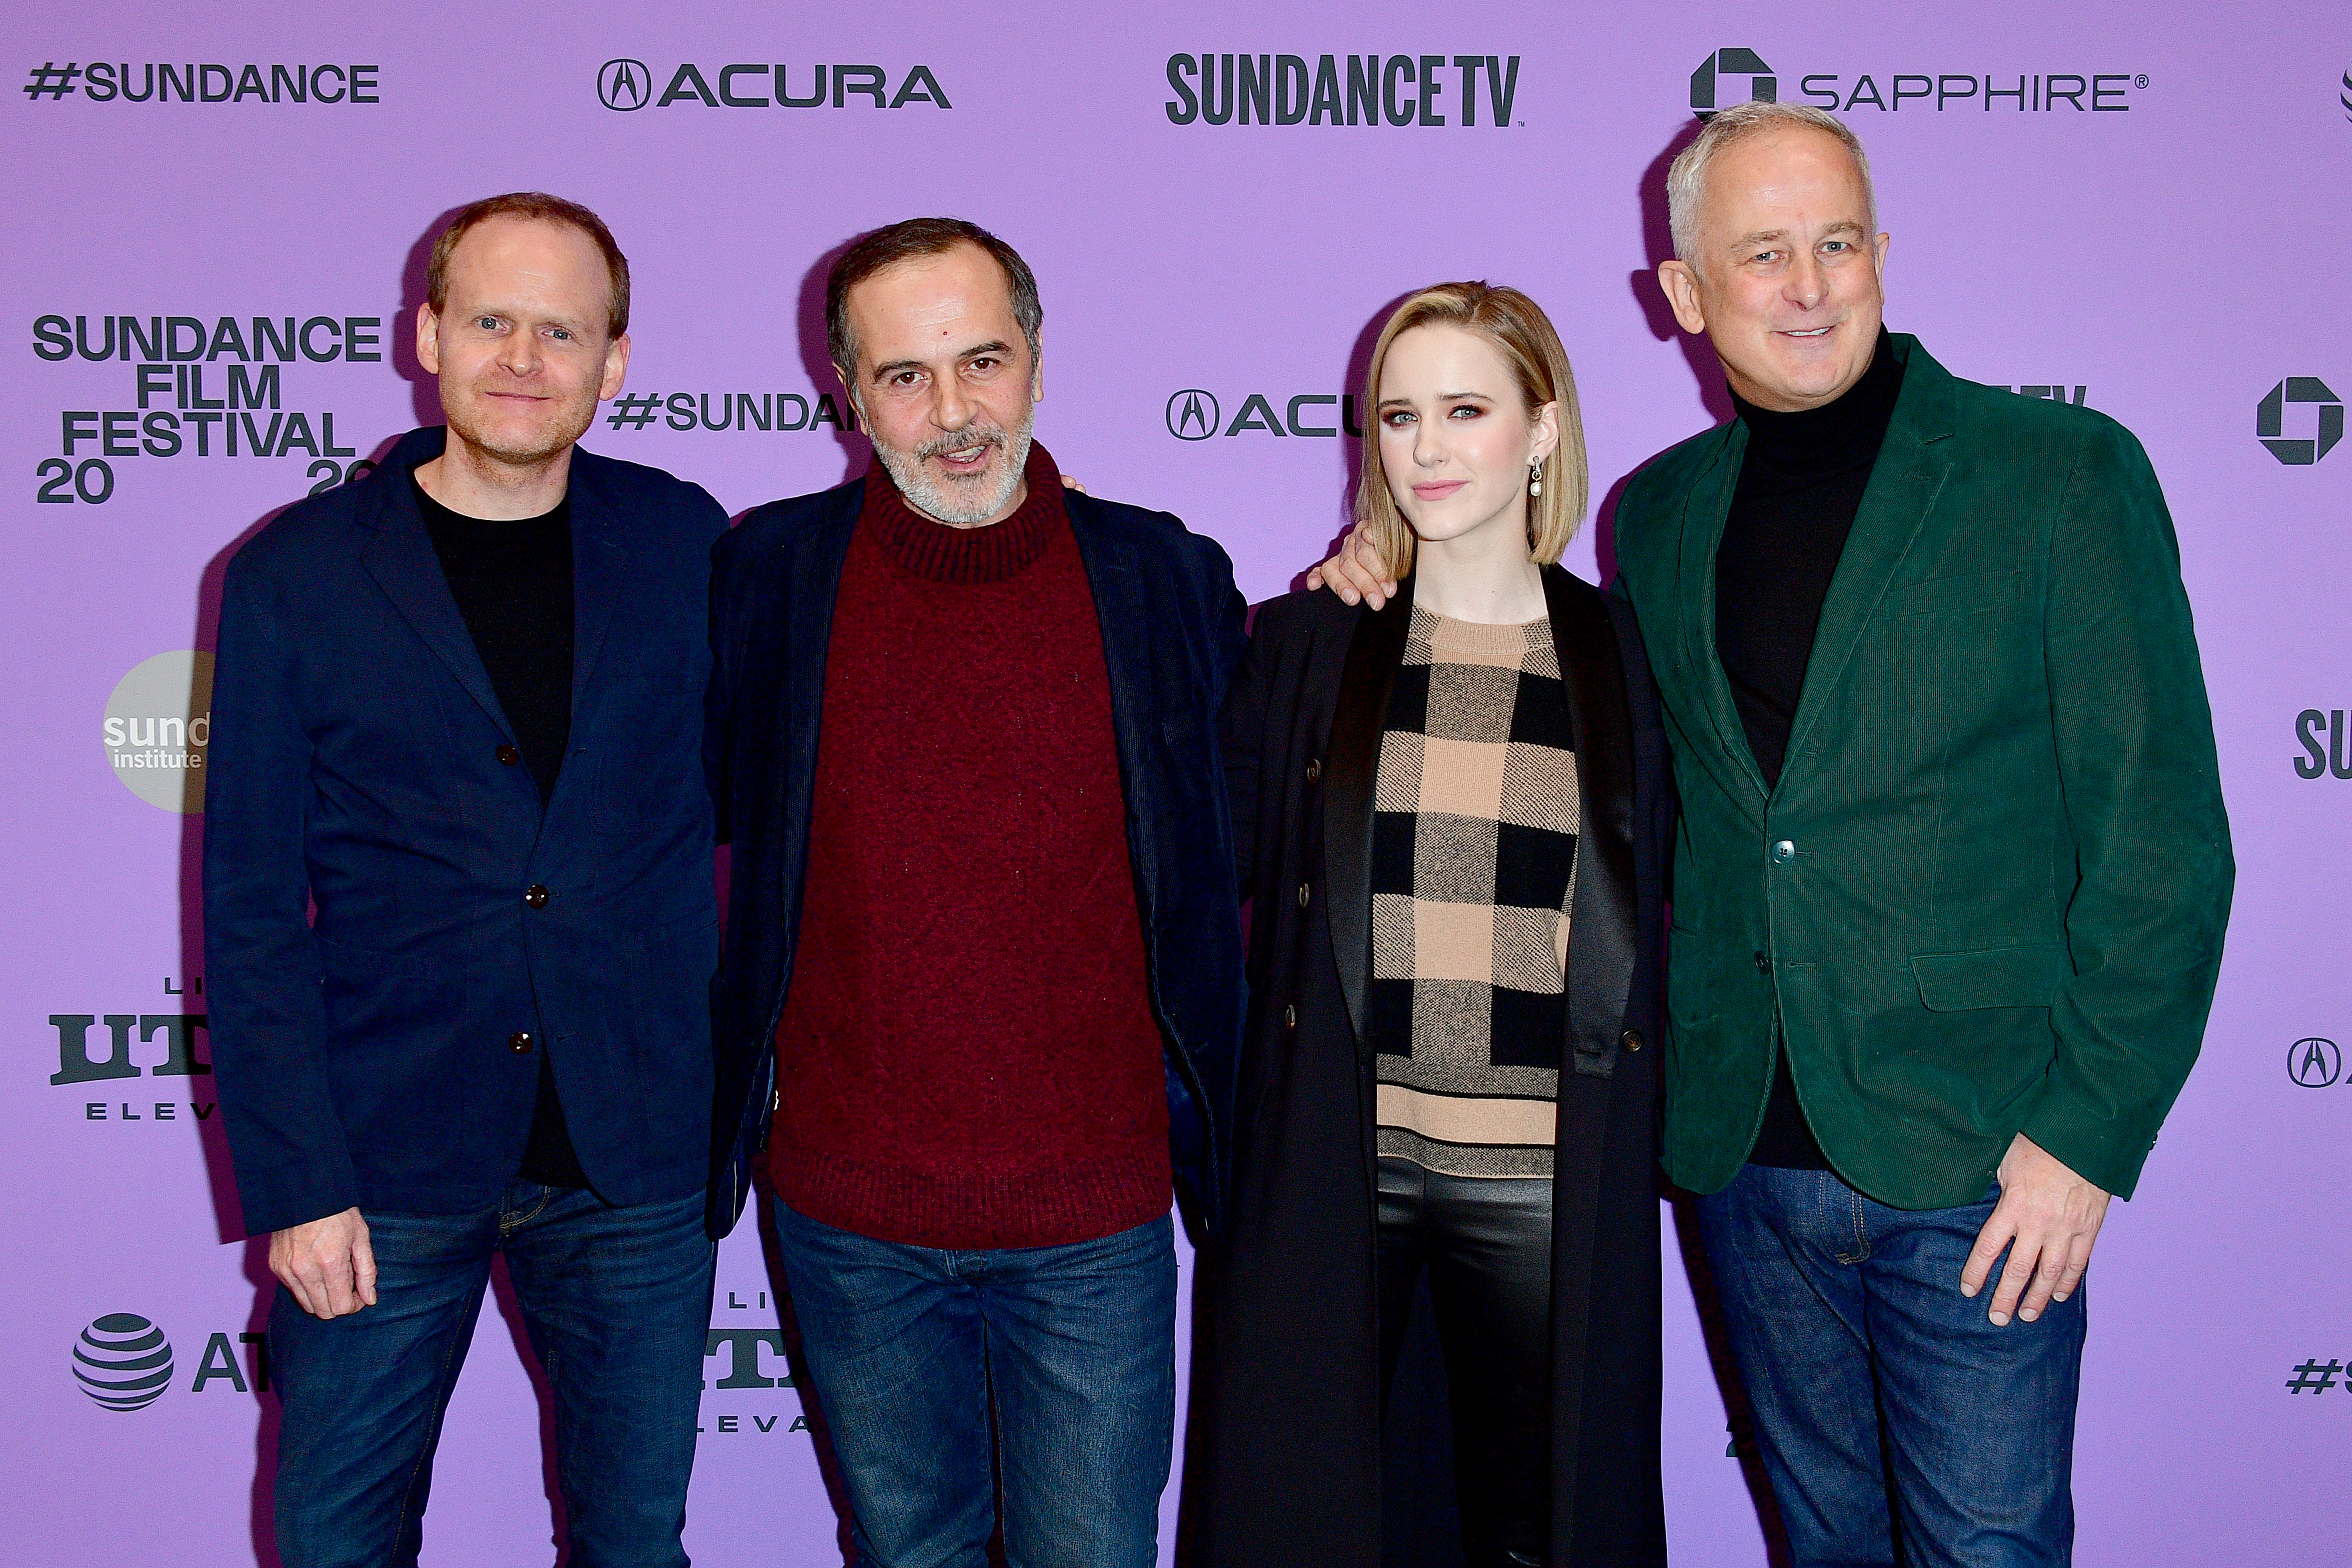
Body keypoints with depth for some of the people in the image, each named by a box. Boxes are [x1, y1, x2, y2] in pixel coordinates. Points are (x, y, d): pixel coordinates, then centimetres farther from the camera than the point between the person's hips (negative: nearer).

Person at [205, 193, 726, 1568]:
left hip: (635, 1156, 1)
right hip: (386, 1162, -1)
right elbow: (252, 906, -3)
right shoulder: (298, 573, -2)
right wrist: (293, 1183, -7)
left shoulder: (685, 541, 2)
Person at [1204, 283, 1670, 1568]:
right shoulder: (1305, 644, 4)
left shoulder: (1623, 656, 4)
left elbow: (1654, 915, 8)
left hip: (1546, 1175, 0)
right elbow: (1216, 859, 5)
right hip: (1333, 1157, 0)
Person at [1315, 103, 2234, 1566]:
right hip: (1749, 1158, 4)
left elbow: (2162, 837, -6)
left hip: (1975, 1170, -4)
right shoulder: (1660, 512, 8)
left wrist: (2085, 1132, -11)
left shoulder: (2064, 472, -6)